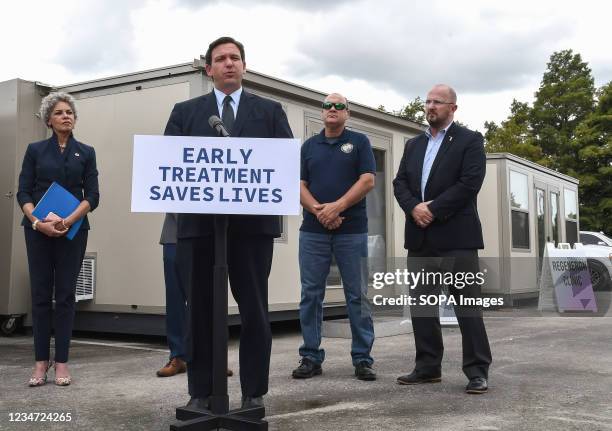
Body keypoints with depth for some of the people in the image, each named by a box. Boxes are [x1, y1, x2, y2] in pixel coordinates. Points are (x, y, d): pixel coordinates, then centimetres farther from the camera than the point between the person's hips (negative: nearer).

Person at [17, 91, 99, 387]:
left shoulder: (86, 152, 7)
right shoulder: (35, 150, 7)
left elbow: (92, 196, 0)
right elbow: (23, 192, 2)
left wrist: (68, 221, -15)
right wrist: (37, 221, -15)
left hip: (73, 230, 0)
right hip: (38, 230, 0)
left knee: (66, 294, 1)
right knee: (40, 294, 2)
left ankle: (61, 362, 7)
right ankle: (41, 362, 8)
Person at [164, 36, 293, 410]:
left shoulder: (270, 111, 13)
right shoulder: (185, 112, 15)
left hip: (253, 222, -1)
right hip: (199, 222, 1)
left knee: (254, 309, 3)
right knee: (200, 309, 4)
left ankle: (255, 392, 12)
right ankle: (201, 392, 14)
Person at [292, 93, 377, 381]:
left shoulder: (359, 142, 7)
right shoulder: (309, 146, 14)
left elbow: (367, 180, -4)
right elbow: (299, 185, 6)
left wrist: (337, 207, -14)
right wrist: (319, 211, -11)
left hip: (352, 230, -2)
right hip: (313, 231, 2)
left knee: (357, 295, 1)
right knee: (311, 295, 3)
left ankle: (362, 359, 8)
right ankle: (311, 357, 11)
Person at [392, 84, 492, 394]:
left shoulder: (470, 140, 1)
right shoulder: (413, 145, 19)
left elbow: (470, 182, -11)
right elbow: (400, 182, 10)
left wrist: (433, 209, -14)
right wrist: (414, 208, -9)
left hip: (456, 235, -6)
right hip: (419, 236, 6)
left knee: (467, 303, -3)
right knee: (420, 302, 8)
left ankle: (477, 371, 3)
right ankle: (428, 366, 17)